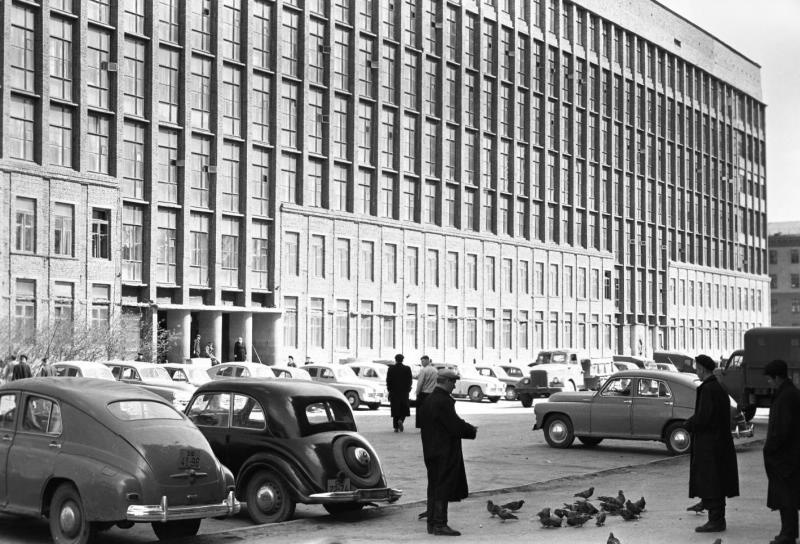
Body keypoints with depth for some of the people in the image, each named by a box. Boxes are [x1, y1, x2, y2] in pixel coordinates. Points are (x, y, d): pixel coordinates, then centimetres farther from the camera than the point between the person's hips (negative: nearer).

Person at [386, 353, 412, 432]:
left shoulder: (391, 368, -3)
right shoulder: (407, 369, -4)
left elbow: (388, 380, -2)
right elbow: (409, 381, -1)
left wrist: (389, 390, 6)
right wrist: (408, 389, 11)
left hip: (394, 392, 0)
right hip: (404, 392, 0)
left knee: (395, 409, 5)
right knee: (404, 409, 12)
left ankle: (396, 427, 3)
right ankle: (401, 420, -14)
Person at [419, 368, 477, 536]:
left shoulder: (429, 400, 12)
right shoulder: (443, 401, -19)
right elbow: (456, 426, -20)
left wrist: (468, 428, 14)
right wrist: (472, 431, -3)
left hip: (431, 451, 10)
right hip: (445, 452, -10)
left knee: (434, 488, 14)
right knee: (443, 488, -4)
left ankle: (432, 523, 19)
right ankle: (440, 524, -2)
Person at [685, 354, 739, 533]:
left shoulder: (708, 389, -18)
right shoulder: (718, 387, 12)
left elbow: (703, 417, -22)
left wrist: (689, 424, -4)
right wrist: (693, 421, 13)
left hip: (708, 444, -10)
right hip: (720, 442, 10)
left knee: (708, 483, -4)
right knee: (717, 483, 14)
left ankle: (715, 521, -2)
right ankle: (718, 519, 21)